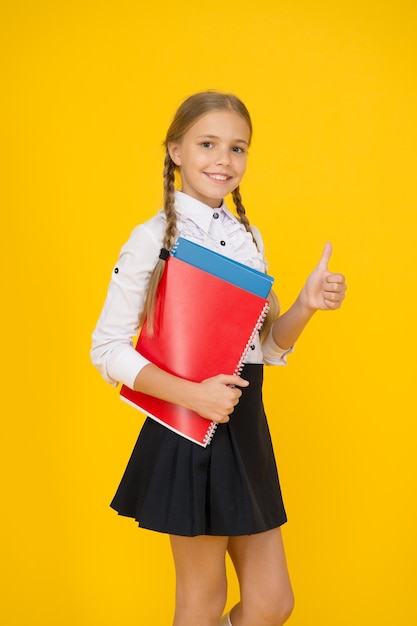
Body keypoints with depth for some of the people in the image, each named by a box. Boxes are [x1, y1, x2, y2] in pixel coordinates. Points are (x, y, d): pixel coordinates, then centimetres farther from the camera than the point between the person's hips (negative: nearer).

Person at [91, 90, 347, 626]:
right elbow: (107, 349, -11)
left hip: (246, 425, 6)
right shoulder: (153, 239, -10)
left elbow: (266, 348, 12)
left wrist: (306, 305, -6)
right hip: (187, 431, -6)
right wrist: (192, 395, -21)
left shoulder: (248, 238, 8)